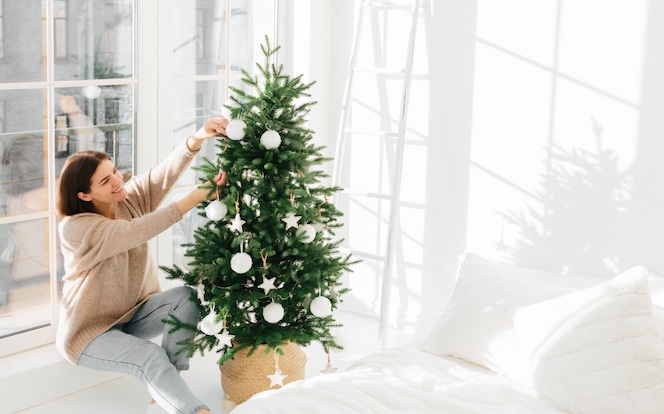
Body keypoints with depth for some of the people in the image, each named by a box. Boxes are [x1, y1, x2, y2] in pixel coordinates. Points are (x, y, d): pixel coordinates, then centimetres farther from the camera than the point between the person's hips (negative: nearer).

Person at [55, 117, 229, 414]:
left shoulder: (132, 198, -6)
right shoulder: (74, 228, -24)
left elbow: (166, 172, -24)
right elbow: (134, 232, -37)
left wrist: (197, 138, -46)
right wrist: (198, 196, -41)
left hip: (133, 313, 7)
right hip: (90, 330, -6)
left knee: (187, 296, -20)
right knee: (150, 357, -32)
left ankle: (166, 386, -15)